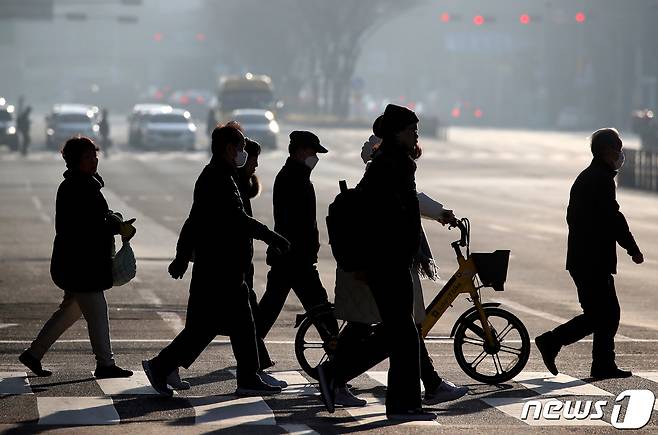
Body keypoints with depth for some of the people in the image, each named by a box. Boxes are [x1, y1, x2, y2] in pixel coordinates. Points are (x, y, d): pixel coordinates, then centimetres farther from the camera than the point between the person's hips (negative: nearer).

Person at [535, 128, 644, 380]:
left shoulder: (585, 178, 17)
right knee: (598, 315, -7)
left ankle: (604, 366, 11)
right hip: (594, 261, -10)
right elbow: (613, 219, -18)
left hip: (581, 258, 10)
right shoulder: (602, 179, -14)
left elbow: (573, 216, 21)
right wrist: (633, 250, -9)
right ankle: (551, 342, -5)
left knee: (608, 312, 11)